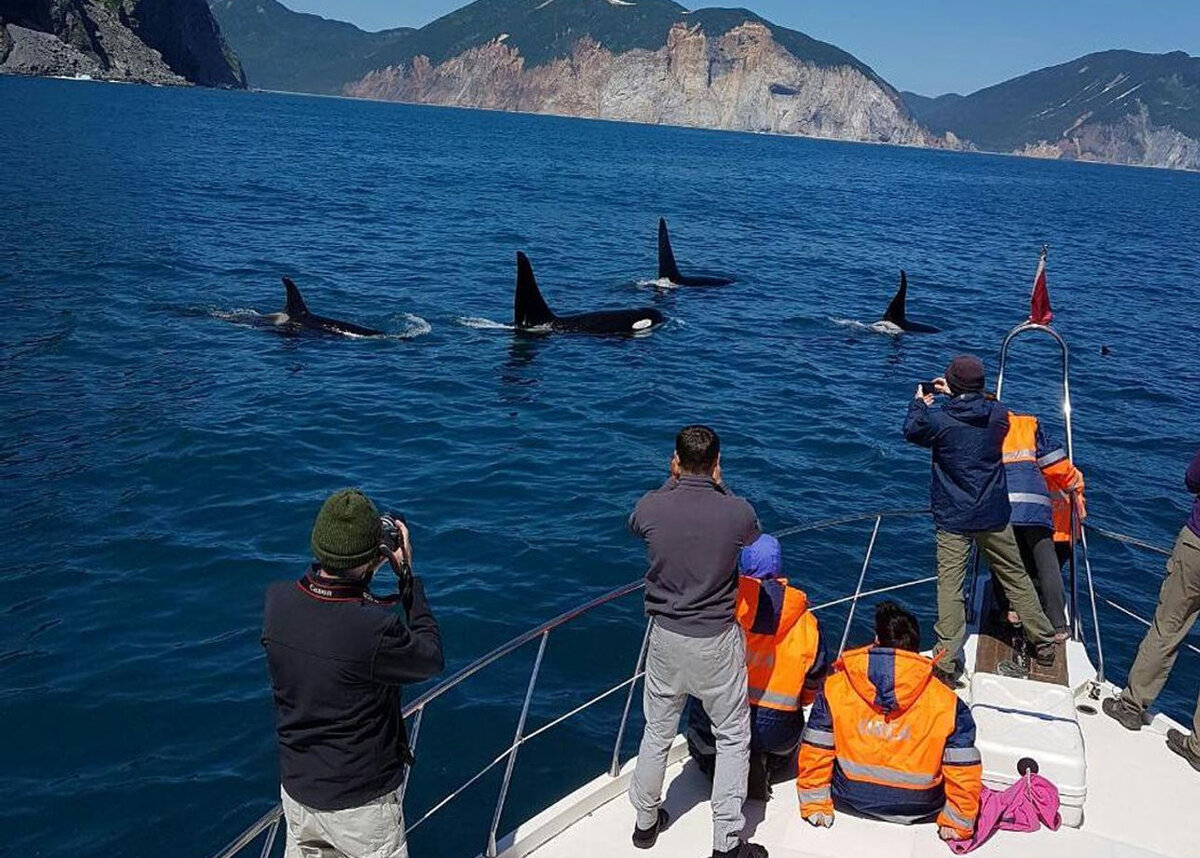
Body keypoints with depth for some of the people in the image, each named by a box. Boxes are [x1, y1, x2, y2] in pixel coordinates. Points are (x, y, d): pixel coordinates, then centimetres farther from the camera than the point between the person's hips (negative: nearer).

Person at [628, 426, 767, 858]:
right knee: (733, 738, 14)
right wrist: (718, 486, 12)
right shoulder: (738, 512, -18)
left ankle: (645, 822, 37)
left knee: (658, 732, 20)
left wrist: (674, 481, 14)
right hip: (717, 643, -2)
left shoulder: (650, 507, -15)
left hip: (666, 638, 2)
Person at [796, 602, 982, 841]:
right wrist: (957, 822, 3)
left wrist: (814, 804, 4)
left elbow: (815, 753, -8)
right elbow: (964, 771, -11)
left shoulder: (835, 689, -14)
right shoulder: (948, 704, -17)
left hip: (849, 802, 2)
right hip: (918, 811, -1)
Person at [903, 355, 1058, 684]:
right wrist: (955, 395, 25)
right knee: (1016, 578, 17)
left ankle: (947, 663, -5)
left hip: (953, 520, -3)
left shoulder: (940, 420, -15)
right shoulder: (997, 413, -5)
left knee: (949, 588, -1)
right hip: (994, 515, 3)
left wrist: (920, 403, 23)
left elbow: (912, 431, 6)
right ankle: (1044, 645, 29)